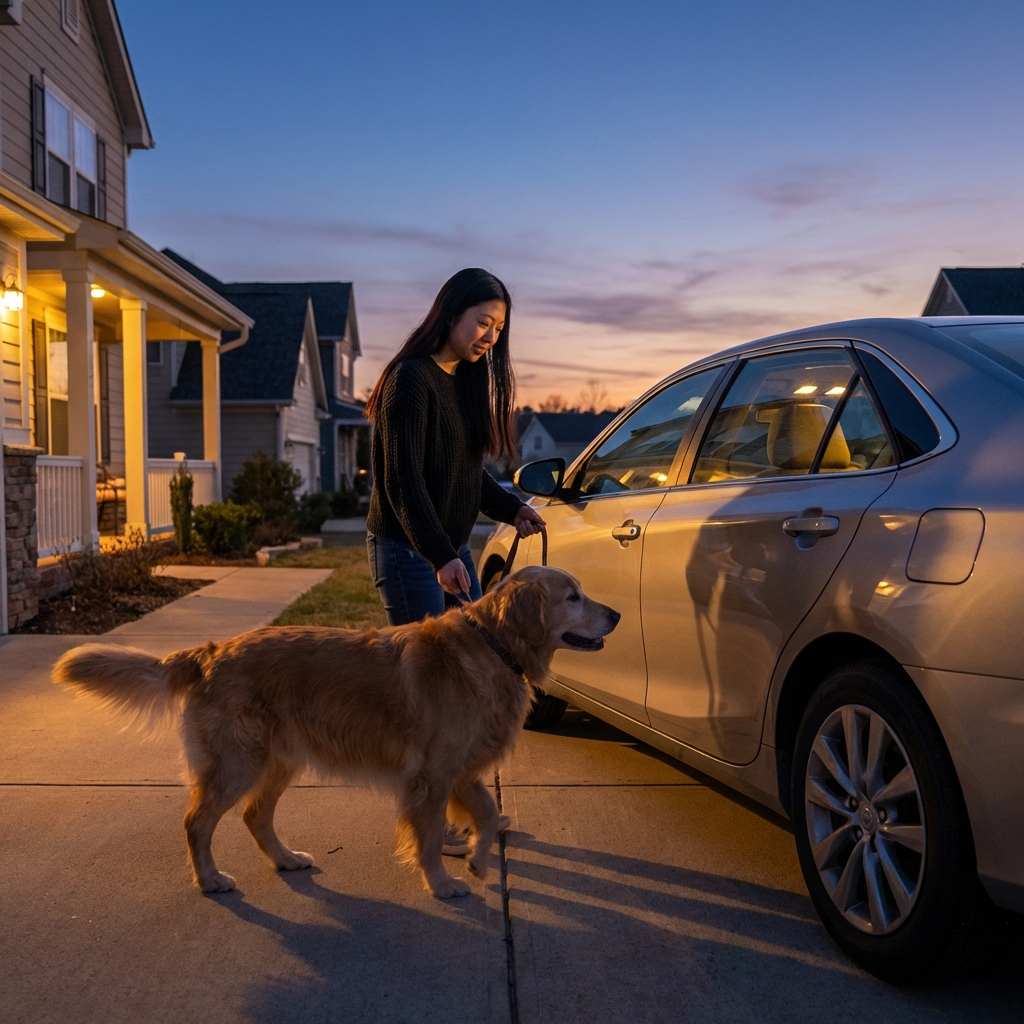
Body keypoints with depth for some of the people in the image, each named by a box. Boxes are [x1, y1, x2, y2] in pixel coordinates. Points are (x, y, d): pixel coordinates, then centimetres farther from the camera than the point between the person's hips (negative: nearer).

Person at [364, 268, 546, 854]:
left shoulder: (467, 382, 12)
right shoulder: (411, 379, -14)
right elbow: (402, 481, -21)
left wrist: (511, 509, 5)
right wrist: (441, 557, -27)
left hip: (452, 547, 9)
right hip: (408, 549, -9)